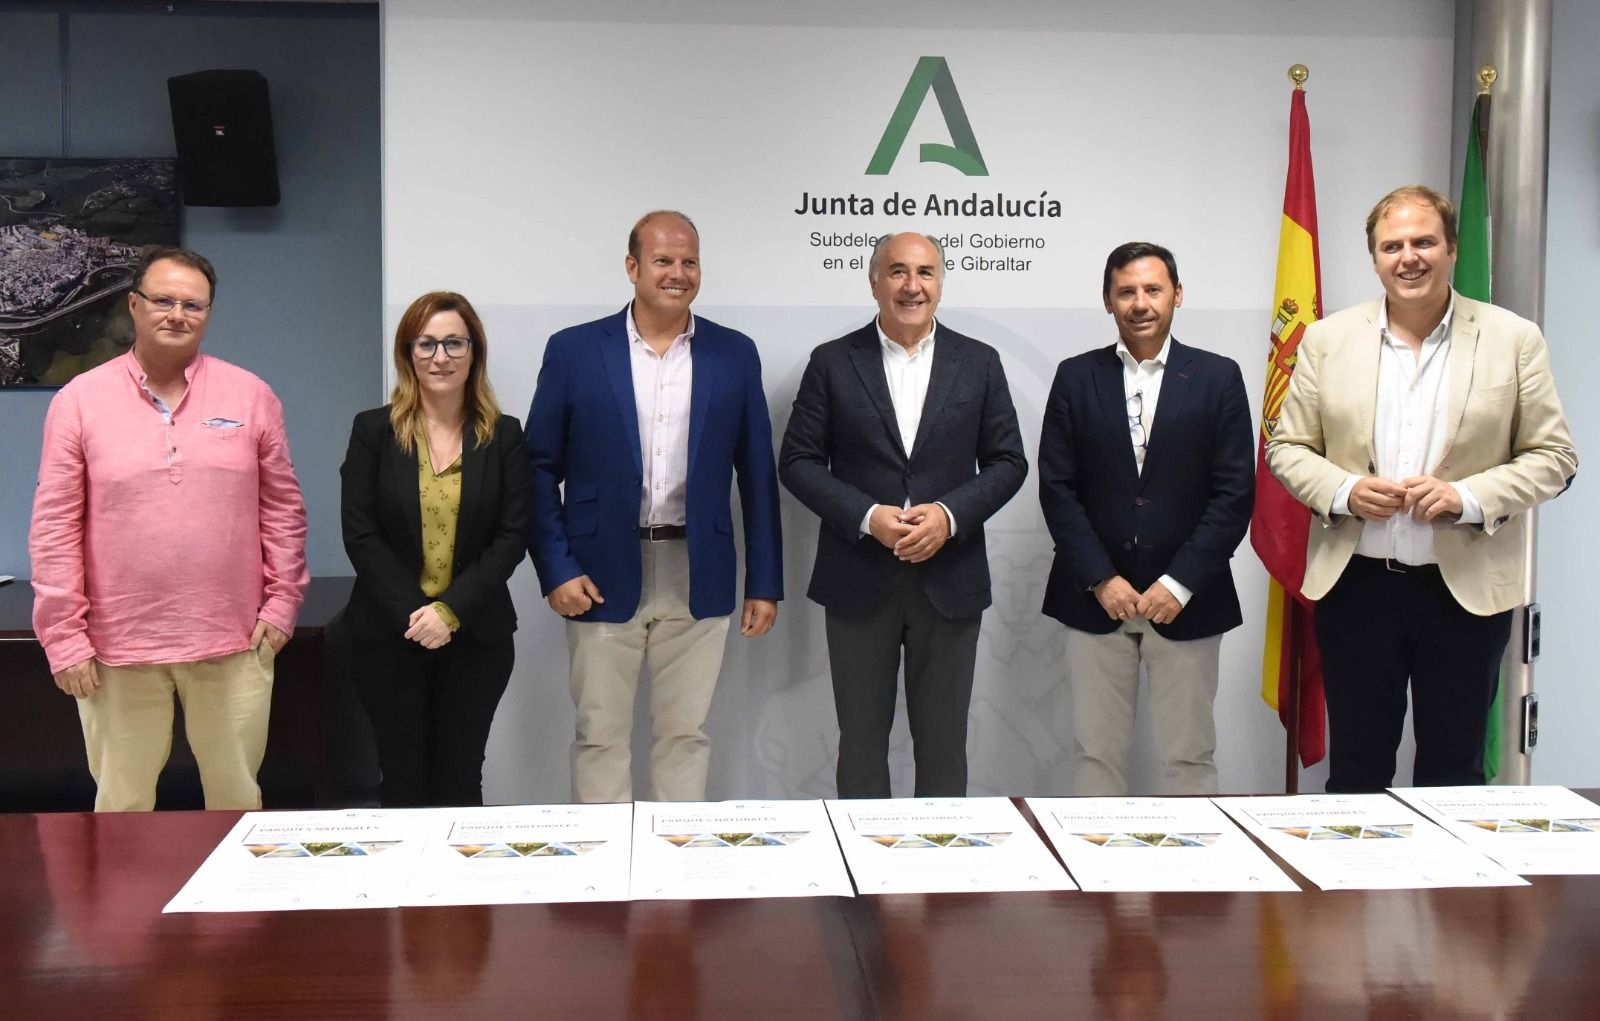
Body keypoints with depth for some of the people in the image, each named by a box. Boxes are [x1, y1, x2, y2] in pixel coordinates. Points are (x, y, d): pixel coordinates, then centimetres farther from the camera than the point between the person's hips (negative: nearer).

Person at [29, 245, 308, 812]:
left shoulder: (250, 396, 5)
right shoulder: (79, 402, 1)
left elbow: (283, 509, 9)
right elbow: (55, 528, 0)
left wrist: (282, 601, 4)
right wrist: (65, 637, -3)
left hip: (232, 644, 1)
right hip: (118, 649, -1)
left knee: (238, 798, 10)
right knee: (122, 806, 8)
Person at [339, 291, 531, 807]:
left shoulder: (504, 435, 4)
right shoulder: (373, 430, 2)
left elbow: (513, 535, -3)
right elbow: (360, 534, -3)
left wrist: (451, 609, -13)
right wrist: (412, 612, -13)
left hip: (476, 634, 1)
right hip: (388, 635, 0)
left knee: (460, 782, 6)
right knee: (403, 782, 5)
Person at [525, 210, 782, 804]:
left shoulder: (735, 355, 5)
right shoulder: (573, 351, 1)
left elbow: (757, 475, 7)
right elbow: (539, 469, 2)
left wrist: (765, 582, 5)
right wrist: (556, 570, -7)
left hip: (697, 580, 1)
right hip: (603, 577, -1)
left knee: (685, 734, 9)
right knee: (600, 737, 6)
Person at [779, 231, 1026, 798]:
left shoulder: (979, 363, 4)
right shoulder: (832, 362, 1)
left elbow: (1008, 462, 5)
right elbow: (798, 460, 0)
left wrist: (950, 515, -12)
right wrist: (868, 517, -14)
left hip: (949, 578, 1)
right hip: (859, 579, -1)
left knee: (943, 741, 8)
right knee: (861, 738, 8)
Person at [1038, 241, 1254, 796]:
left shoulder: (1218, 378, 2)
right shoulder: (1076, 377, 5)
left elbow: (1234, 494, -3)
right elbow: (1057, 488, 1)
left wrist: (1179, 584, -10)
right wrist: (1101, 579, -8)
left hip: (1186, 602, -1)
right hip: (1095, 598, 1)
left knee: (1189, 757, 6)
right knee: (1096, 752, 6)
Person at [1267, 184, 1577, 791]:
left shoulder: (1514, 341, 0)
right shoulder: (1328, 341, 4)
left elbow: (1554, 457, 0)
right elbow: (1286, 448, 7)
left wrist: (1468, 497, -16)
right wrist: (1344, 491, -12)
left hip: (1467, 588, -1)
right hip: (1355, 584, 1)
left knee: (1454, 772, 10)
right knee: (1356, 770, 10)